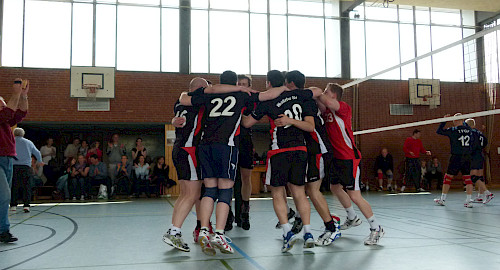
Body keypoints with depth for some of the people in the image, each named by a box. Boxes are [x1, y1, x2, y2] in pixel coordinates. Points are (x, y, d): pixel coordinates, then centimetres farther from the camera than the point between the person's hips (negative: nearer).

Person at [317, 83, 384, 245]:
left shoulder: (344, 107, -16)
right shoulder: (327, 111, 11)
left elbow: (328, 102, -33)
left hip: (349, 158, -10)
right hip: (336, 157, 10)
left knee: (354, 196, -10)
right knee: (335, 187, 22)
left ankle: (376, 229, 5)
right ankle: (352, 218, 42)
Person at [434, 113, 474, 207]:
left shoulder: (453, 130, -9)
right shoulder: (469, 129, 4)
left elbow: (438, 131, 0)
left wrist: (444, 120, 5)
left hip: (456, 157, -4)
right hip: (467, 157, 4)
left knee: (448, 177, 5)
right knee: (467, 178, 5)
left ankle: (442, 199, 11)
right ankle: (469, 201, 1)